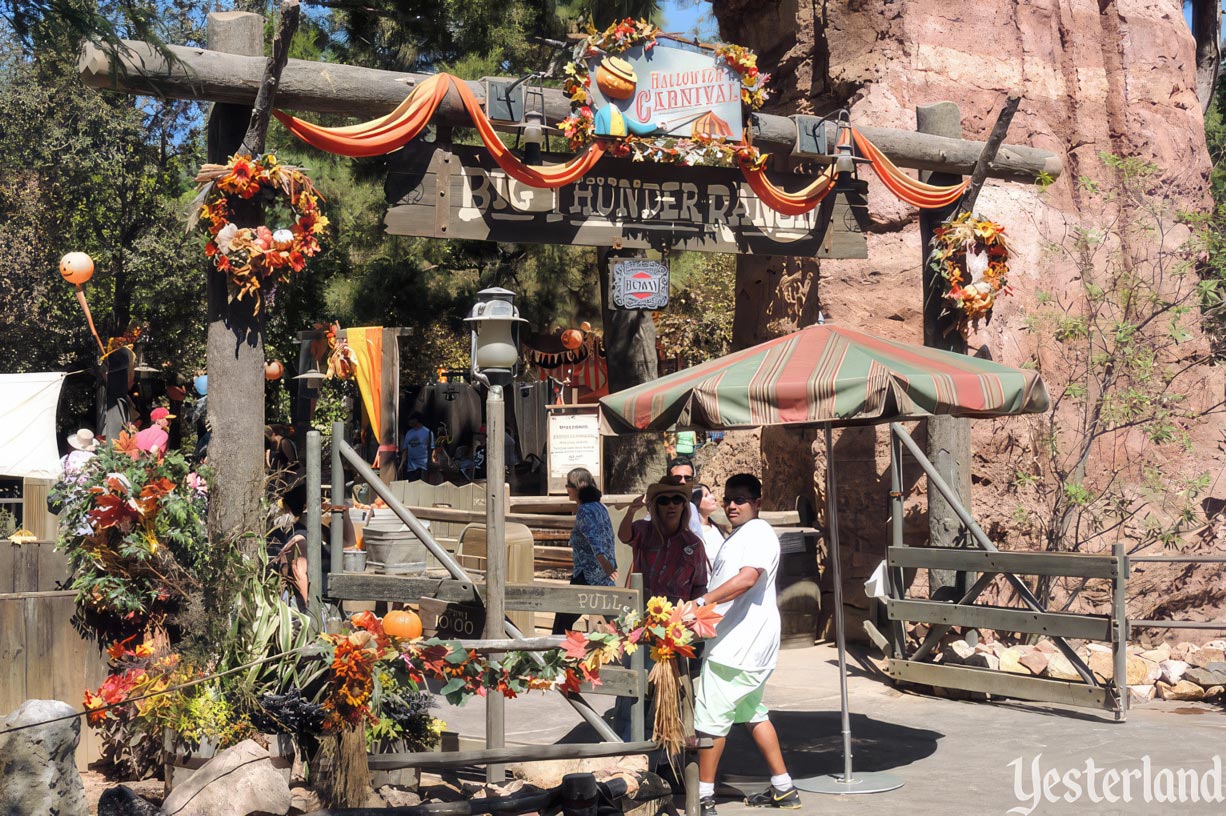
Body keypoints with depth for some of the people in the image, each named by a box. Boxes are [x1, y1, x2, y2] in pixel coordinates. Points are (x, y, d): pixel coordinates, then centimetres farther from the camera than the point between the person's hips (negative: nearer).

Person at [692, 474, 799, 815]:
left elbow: (747, 578, -30)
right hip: (743, 644, 11)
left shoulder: (758, 533, -13)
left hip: (740, 643, -11)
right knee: (752, 712, 16)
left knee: (710, 717, -8)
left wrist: (702, 602, -34)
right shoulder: (737, 536, 20)